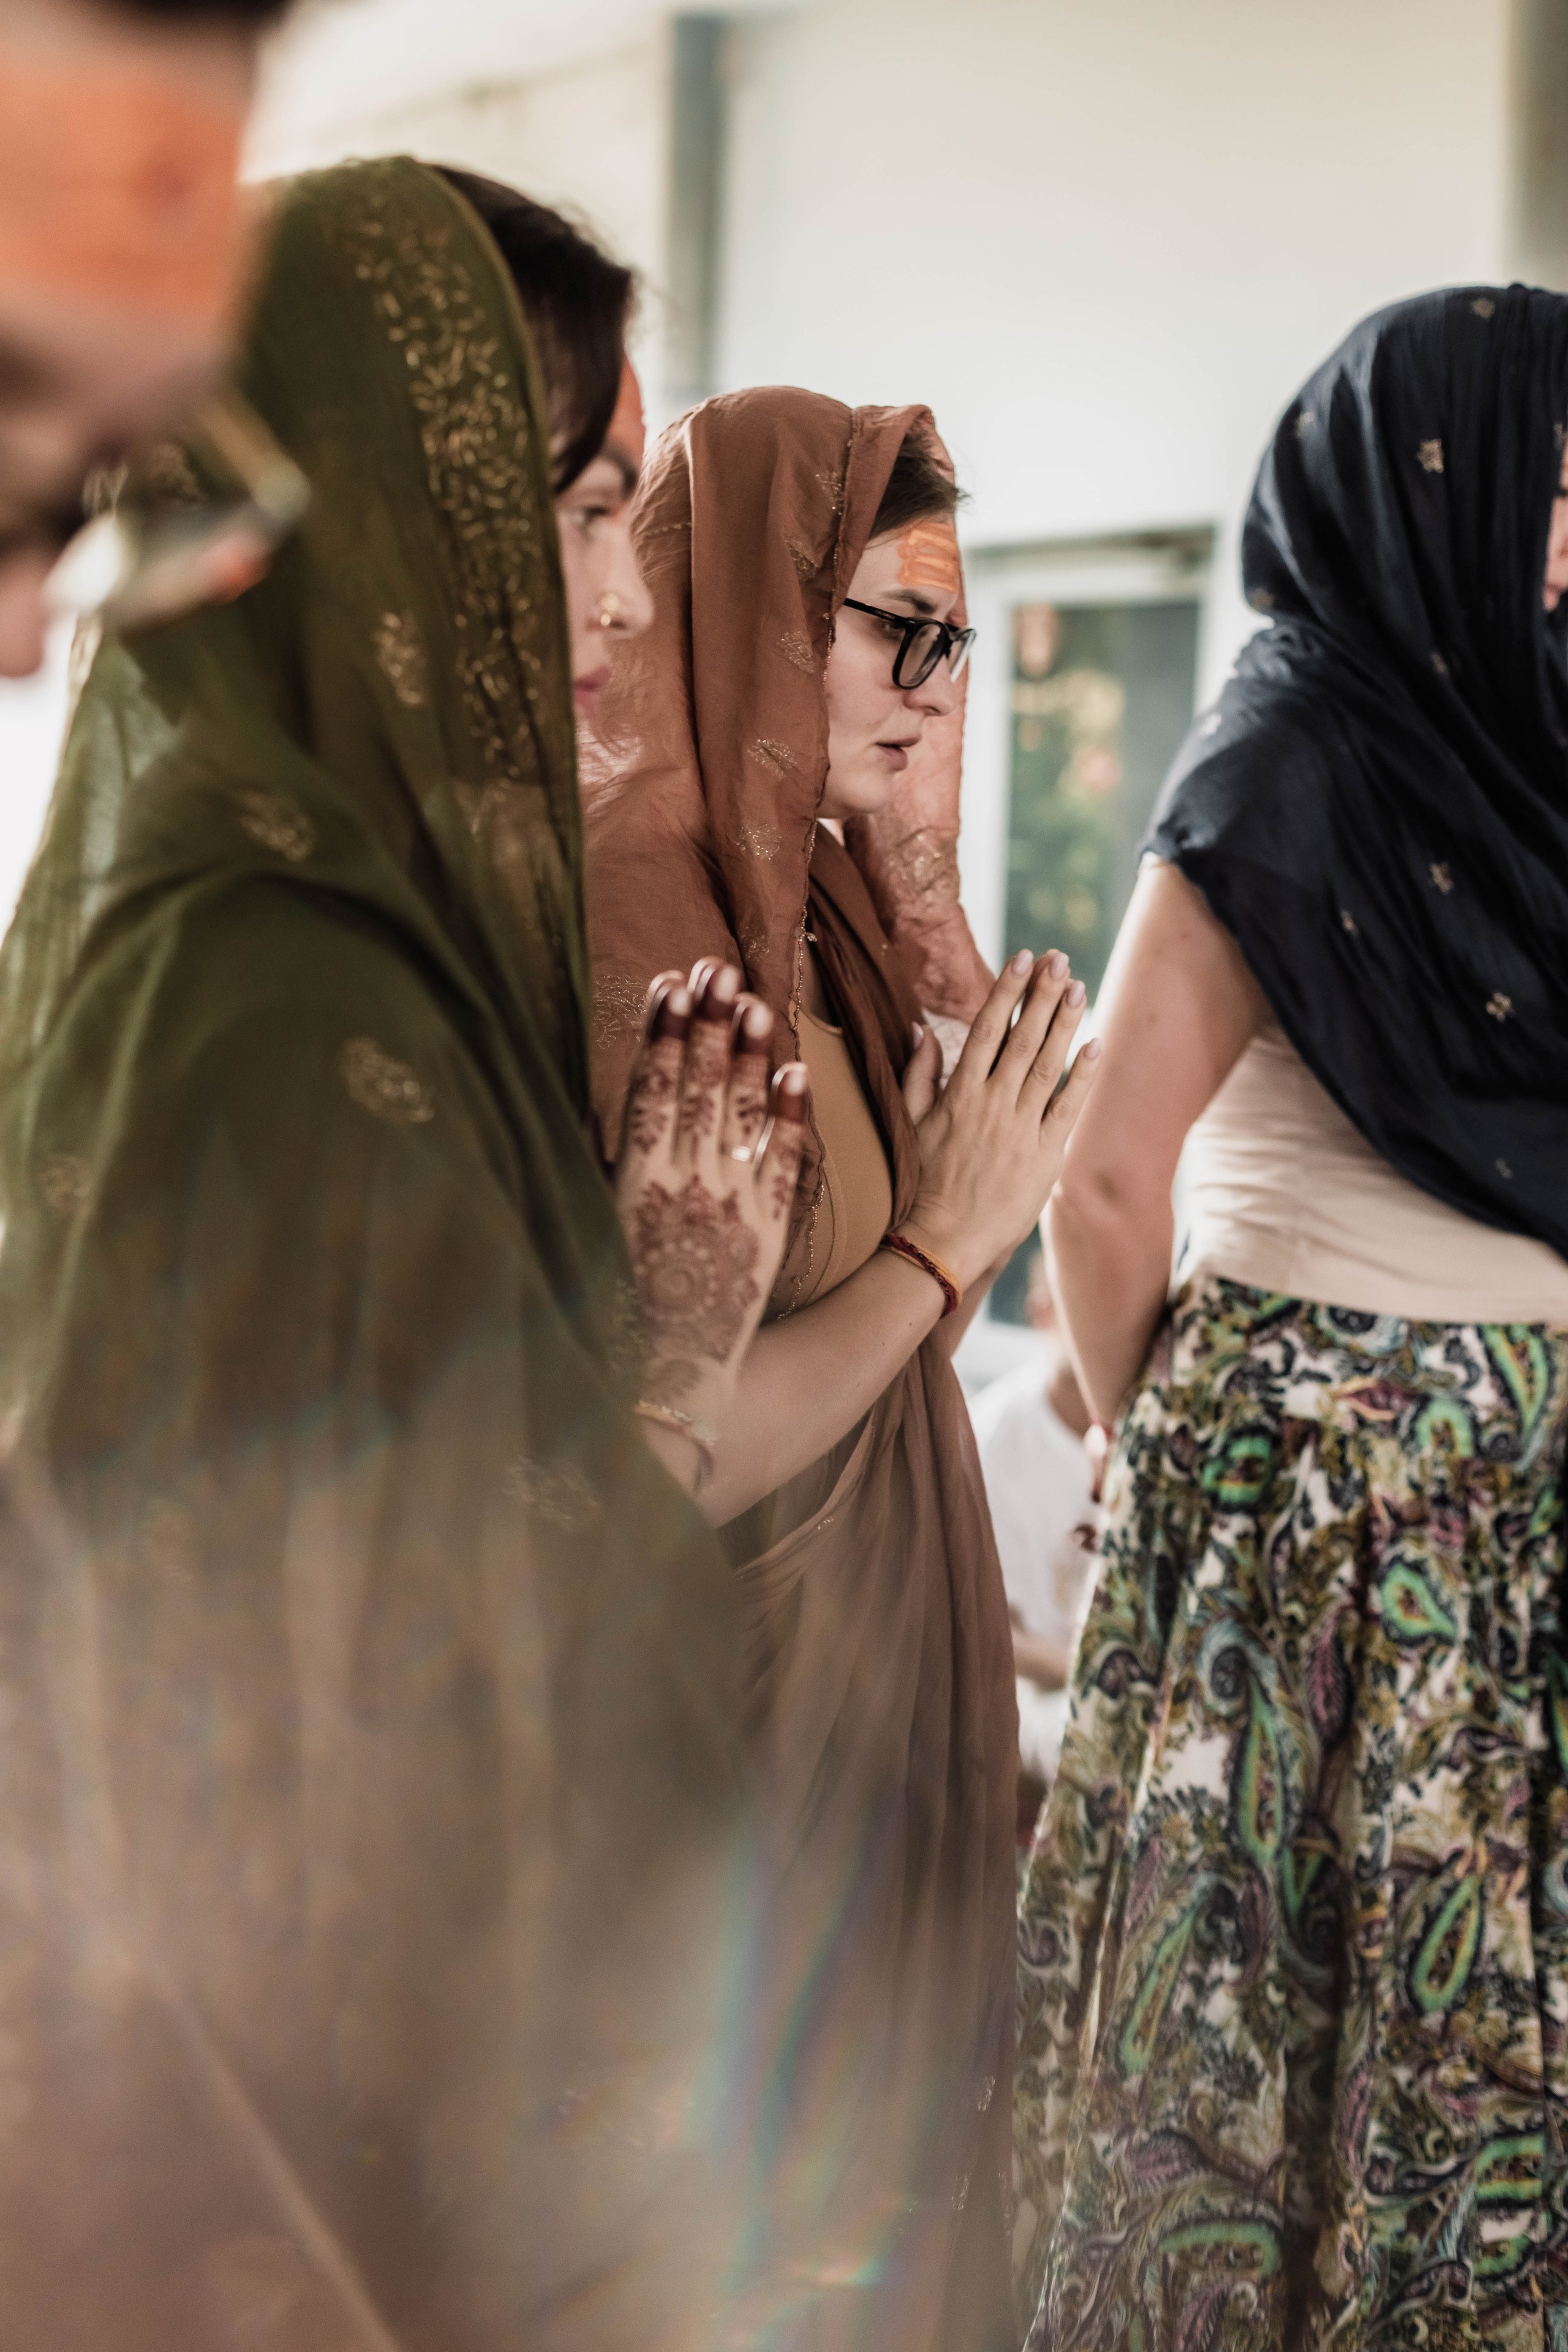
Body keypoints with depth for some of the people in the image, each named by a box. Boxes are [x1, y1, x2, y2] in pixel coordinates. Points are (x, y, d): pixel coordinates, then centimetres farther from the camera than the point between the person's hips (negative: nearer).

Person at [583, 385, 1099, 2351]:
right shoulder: (619, 922, -23)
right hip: (738, 1732, -9)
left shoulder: (803, 903, 5)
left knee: (885, 2164, 22)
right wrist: (947, 1242, -16)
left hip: (876, 1665, 9)